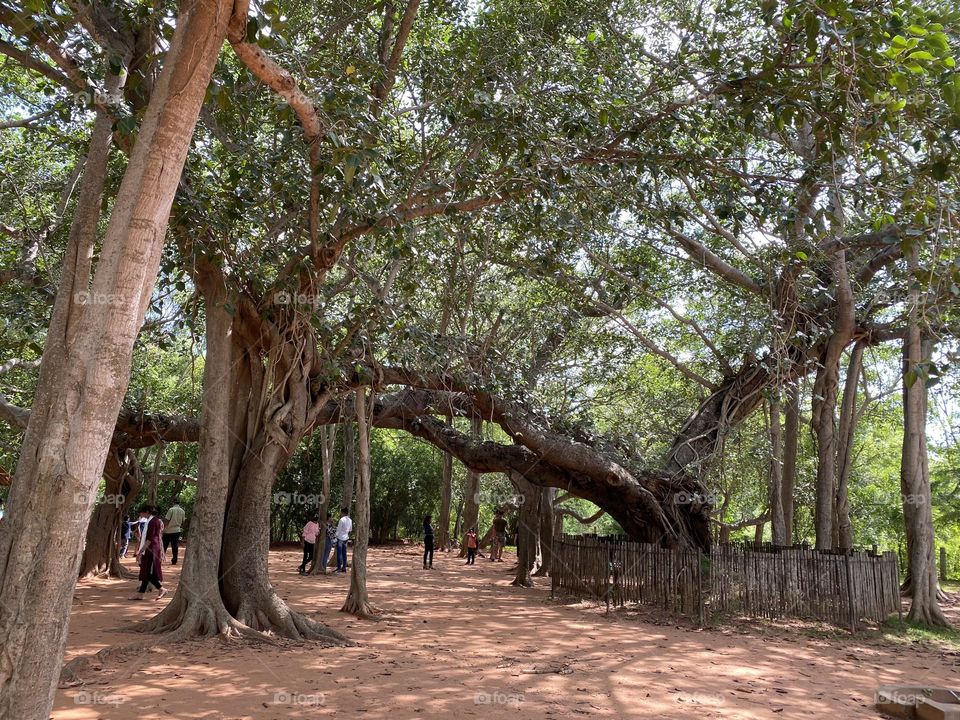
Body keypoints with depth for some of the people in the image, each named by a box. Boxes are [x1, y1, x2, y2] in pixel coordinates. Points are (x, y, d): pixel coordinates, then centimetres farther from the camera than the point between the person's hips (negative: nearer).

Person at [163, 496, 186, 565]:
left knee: (164, 545, 6)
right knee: (175, 546, 8)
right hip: (177, 530, 4)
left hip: (169, 530, -4)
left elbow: (167, 520, -12)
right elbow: (183, 521, 9)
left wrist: (164, 529, -4)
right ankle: (174, 560, 9)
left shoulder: (171, 510, -12)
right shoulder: (182, 511, 2)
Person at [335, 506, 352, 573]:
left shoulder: (342, 519, -14)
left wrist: (336, 536, -4)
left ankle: (339, 568, -3)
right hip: (346, 538, 7)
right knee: (344, 553, 10)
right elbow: (350, 529, 15)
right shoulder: (350, 520, 8)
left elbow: (338, 529, -12)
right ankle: (344, 567, 13)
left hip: (340, 538, -7)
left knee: (339, 553, -3)